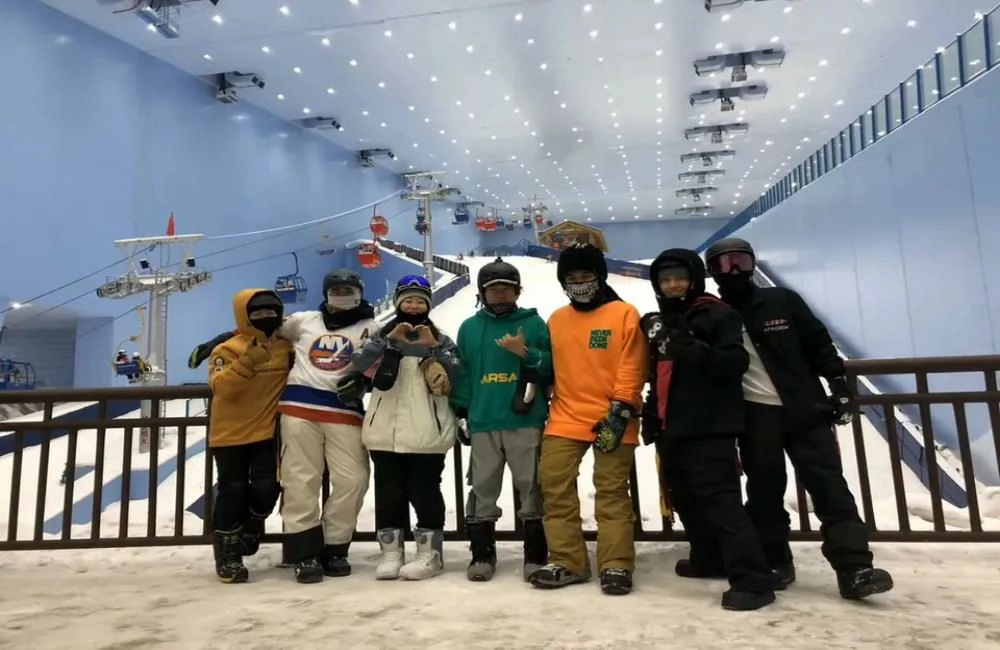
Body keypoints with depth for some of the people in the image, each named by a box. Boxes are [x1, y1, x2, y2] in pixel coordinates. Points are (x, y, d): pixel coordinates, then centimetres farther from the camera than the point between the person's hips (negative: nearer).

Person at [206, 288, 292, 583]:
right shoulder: (228, 349, -9)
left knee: (266, 488, -3)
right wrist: (247, 362, -34)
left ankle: (251, 525, 32)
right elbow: (220, 387, -23)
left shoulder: (286, 347, 5)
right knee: (233, 491, 3)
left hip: (268, 432, 3)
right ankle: (227, 552, 22)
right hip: (230, 433, -3)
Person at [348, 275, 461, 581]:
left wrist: (432, 348, -16)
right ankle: (391, 552, 20)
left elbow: (453, 379, -7)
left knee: (424, 491, 3)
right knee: (388, 492, 8)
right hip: (386, 431, 2)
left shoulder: (440, 339, 7)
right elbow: (359, 364, -9)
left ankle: (430, 553, 14)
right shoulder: (383, 335, 9)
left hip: (427, 433, -2)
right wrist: (390, 339, -17)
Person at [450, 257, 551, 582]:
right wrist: (460, 414, 7)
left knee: (531, 488, 4)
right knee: (482, 489, 8)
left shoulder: (534, 324, 4)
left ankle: (536, 555, 16)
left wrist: (526, 353, -15)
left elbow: (553, 366, 1)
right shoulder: (469, 328, 11)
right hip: (482, 423, 2)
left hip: (526, 421, -2)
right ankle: (482, 555, 21)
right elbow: (462, 373, 11)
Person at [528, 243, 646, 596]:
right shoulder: (556, 320, 13)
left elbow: (631, 368, -7)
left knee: (612, 492, 3)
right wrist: (545, 404, 15)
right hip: (565, 418, 4)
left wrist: (620, 410, -13)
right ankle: (566, 562, 12)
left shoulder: (624, 314, -1)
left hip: (612, 420, -4)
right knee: (554, 487, 0)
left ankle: (616, 566, 14)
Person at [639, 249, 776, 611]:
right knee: (684, 496, 15)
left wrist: (694, 350, -32)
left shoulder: (719, 315, -6)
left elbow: (736, 363, -17)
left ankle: (752, 579, -9)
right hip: (671, 426, 9)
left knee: (719, 496, -13)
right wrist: (651, 415, 21)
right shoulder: (656, 323, 18)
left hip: (709, 425, -8)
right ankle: (709, 559, 32)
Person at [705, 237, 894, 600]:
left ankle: (854, 569, 2)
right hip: (755, 416, 0)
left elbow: (819, 344, 8)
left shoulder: (783, 301, 5)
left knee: (829, 485, -2)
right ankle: (775, 563, 20)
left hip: (805, 409, 0)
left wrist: (839, 384, 2)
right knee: (764, 491, 6)